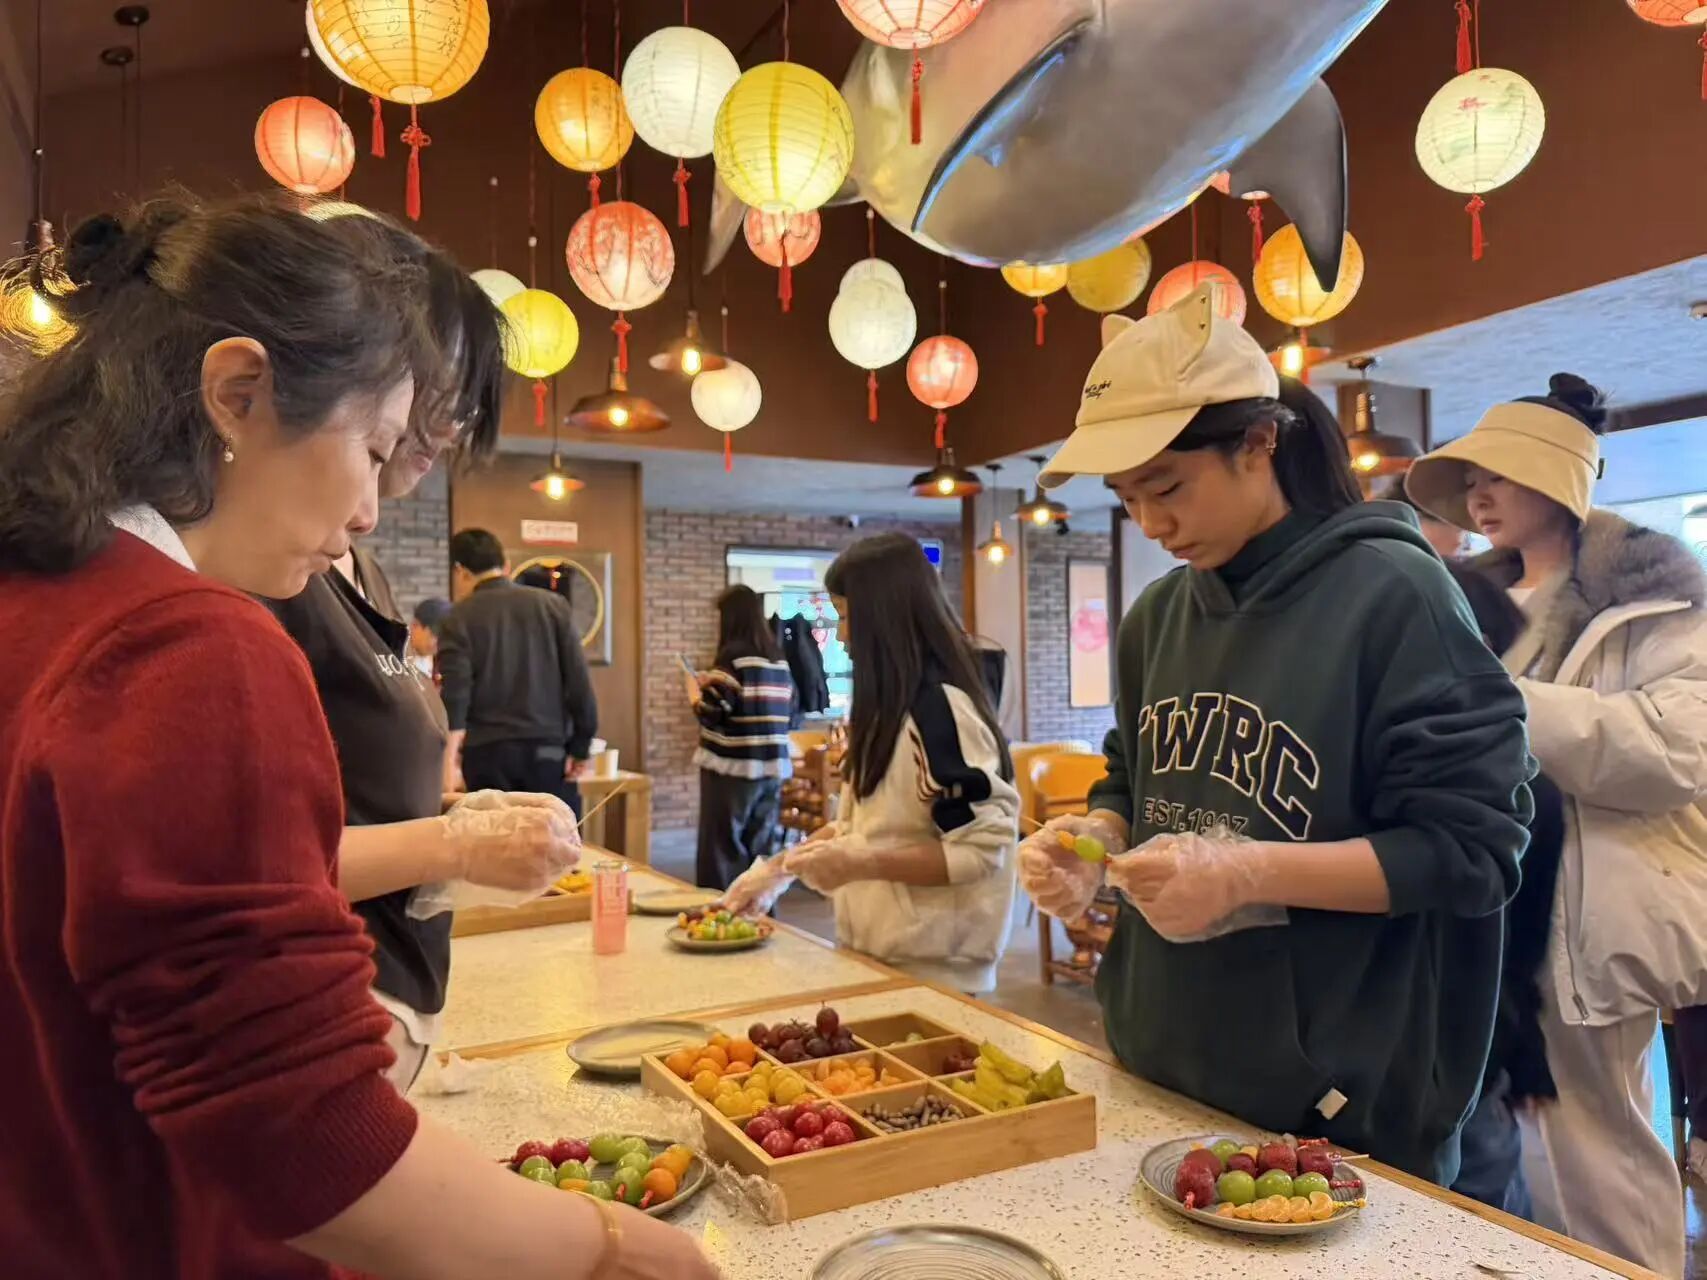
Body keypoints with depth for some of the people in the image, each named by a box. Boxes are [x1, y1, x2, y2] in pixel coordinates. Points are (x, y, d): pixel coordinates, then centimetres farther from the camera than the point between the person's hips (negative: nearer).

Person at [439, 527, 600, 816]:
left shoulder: (460, 619, 1)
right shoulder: (553, 606, 7)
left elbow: (454, 693, -8)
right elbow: (579, 682, 1)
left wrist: (449, 762, -12)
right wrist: (581, 747, 6)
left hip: (488, 753, -1)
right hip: (548, 749, 1)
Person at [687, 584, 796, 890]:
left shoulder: (733, 655, -10)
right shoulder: (779, 658, 10)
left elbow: (711, 712, -15)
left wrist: (694, 690, 6)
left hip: (733, 767, -7)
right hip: (773, 768, 7)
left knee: (723, 853, 2)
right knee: (762, 853, 13)